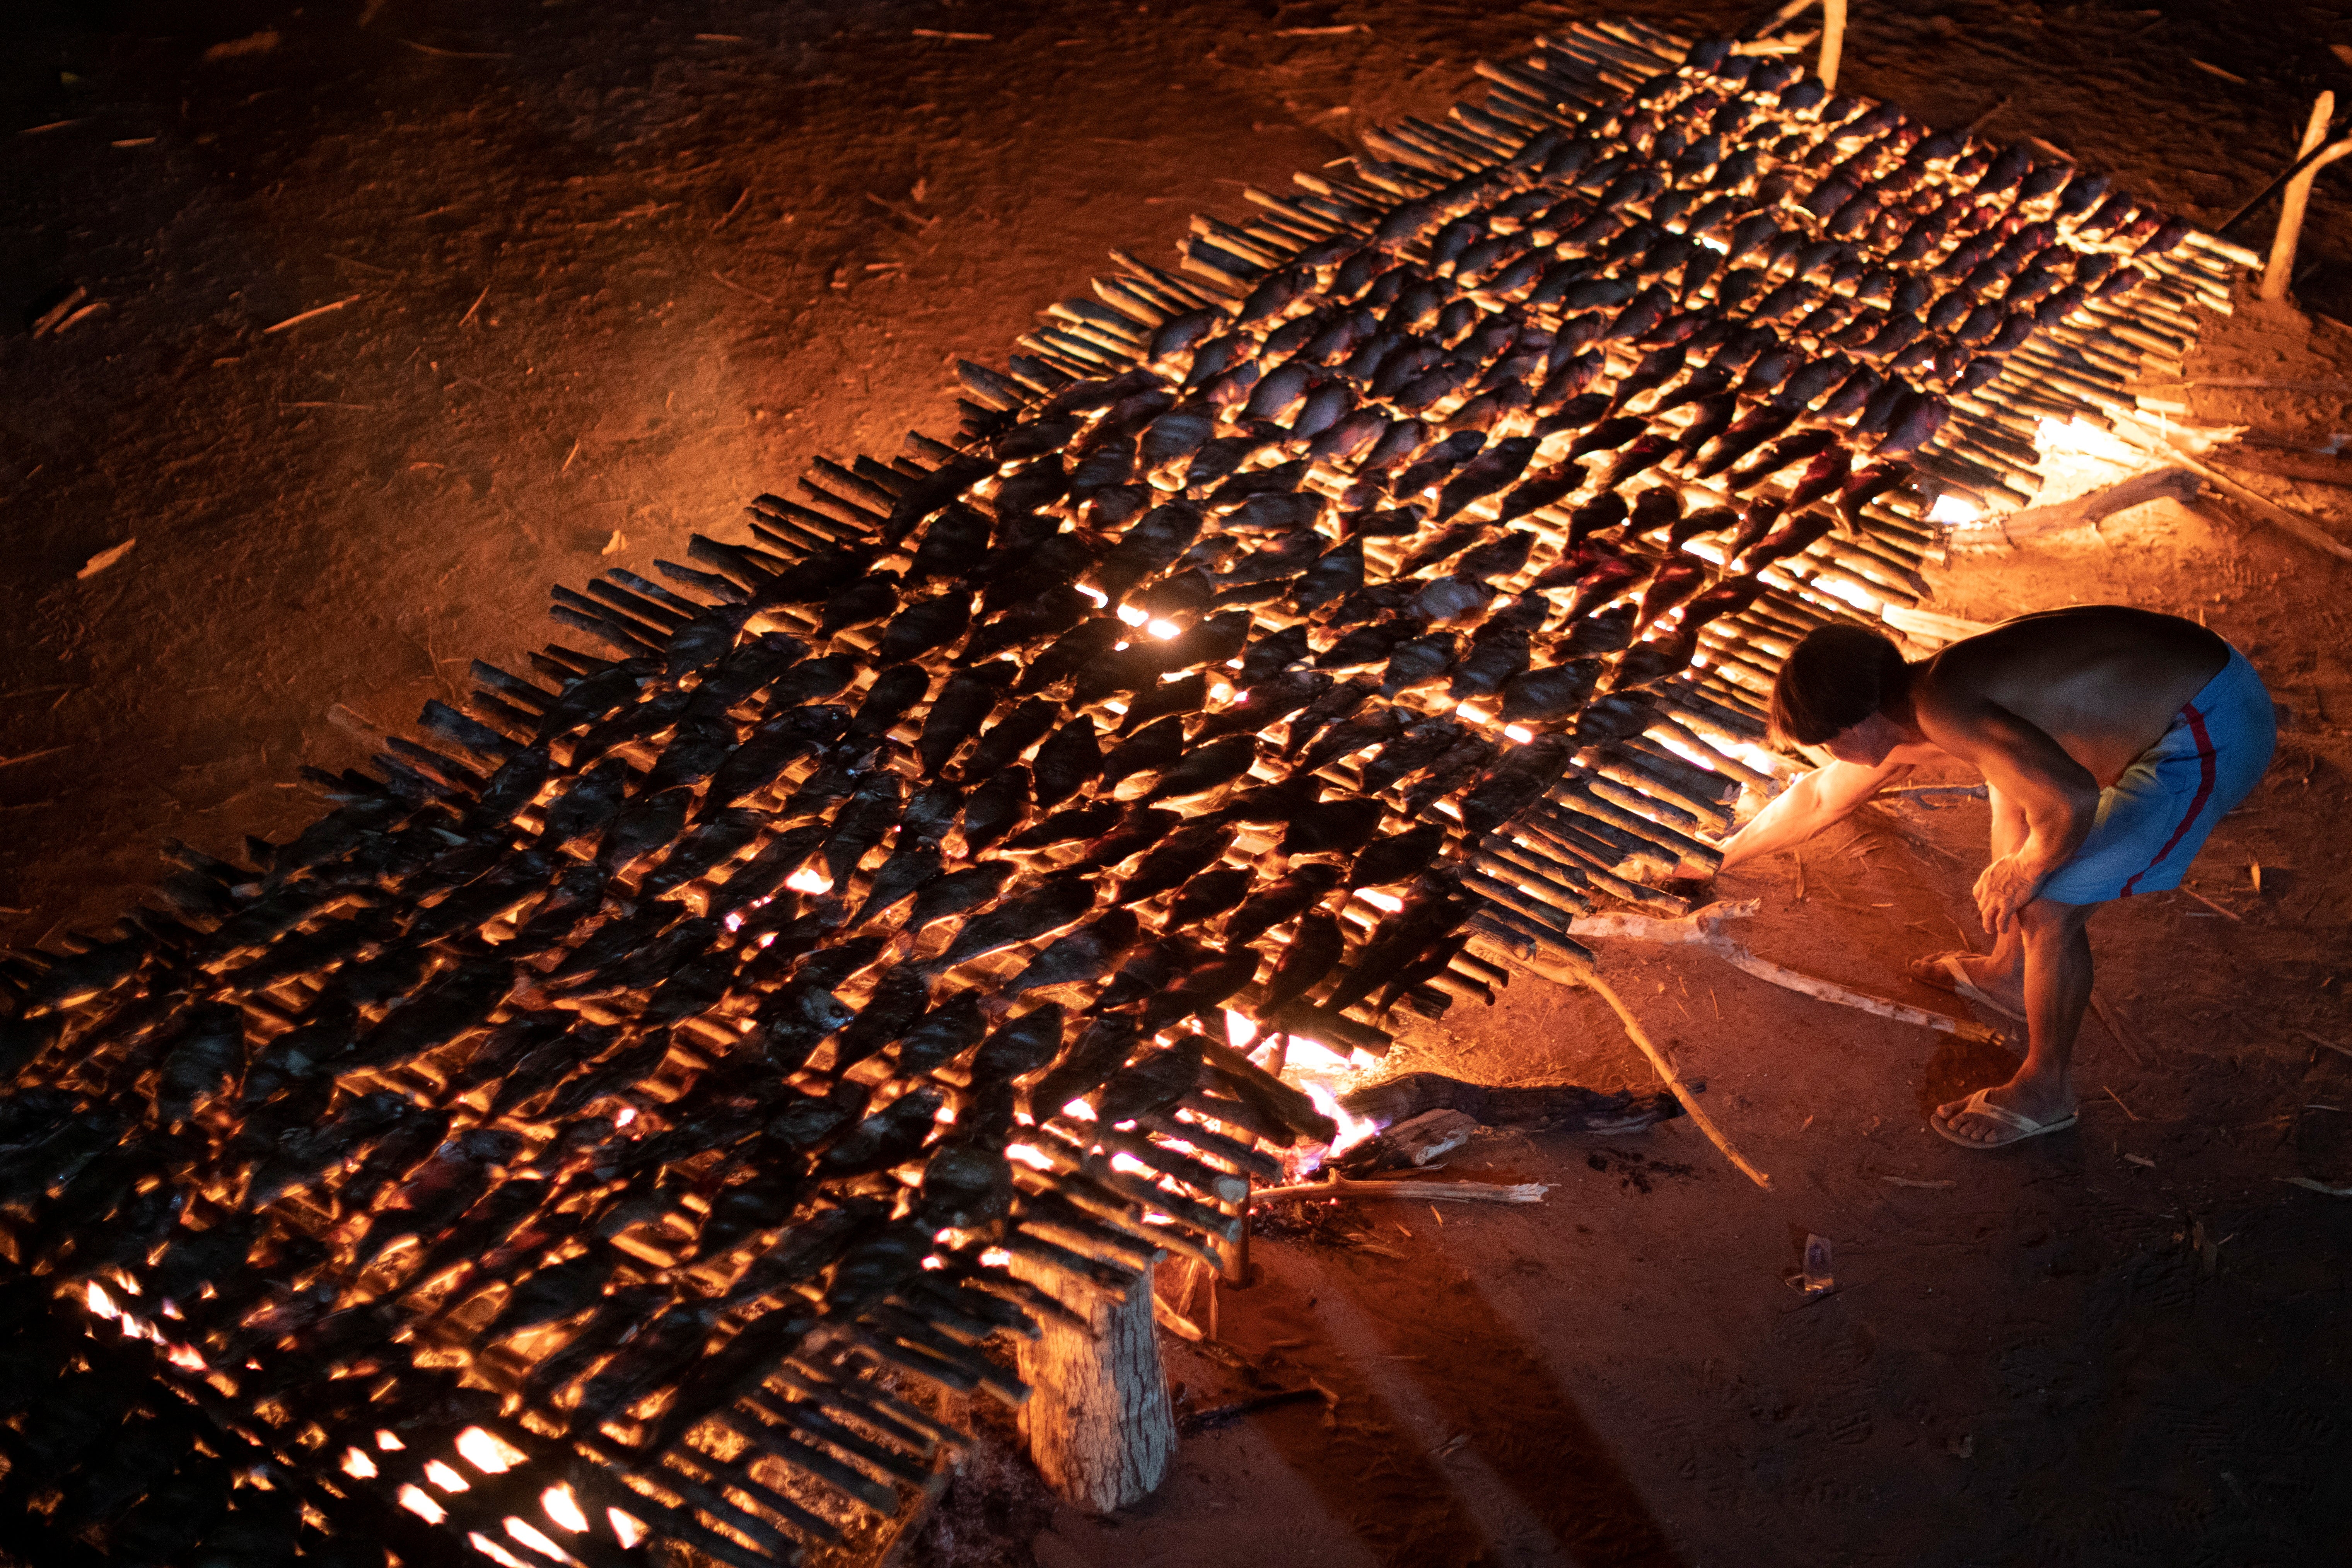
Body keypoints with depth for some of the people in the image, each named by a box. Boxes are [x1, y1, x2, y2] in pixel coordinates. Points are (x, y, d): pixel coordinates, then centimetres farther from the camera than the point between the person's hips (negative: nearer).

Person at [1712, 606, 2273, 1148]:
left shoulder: (1940, 709, -24)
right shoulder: (1906, 709, 7)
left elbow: (2073, 798, -35)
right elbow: (1817, 798, 25)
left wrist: (2026, 870, -14)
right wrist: (1724, 856, 37)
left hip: (2214, 734, -10)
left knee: (2049, 911, -5)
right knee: (2014, 777, 27)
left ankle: (2044, 1091, 18)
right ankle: (2009, 972, 44)